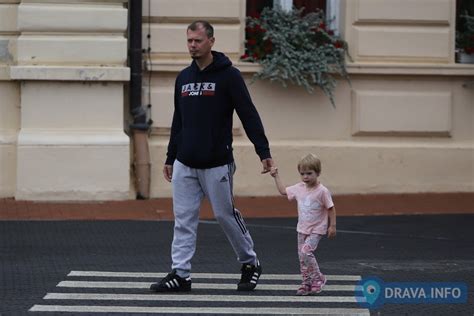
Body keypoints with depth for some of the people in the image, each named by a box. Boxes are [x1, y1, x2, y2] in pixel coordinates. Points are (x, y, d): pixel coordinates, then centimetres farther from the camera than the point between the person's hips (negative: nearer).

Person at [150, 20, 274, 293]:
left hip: (216, 165, -5)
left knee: (226, 214, 3)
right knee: (183, 220, 2)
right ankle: (180, 275, 4)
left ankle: (251, 264, 21)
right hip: (184, 166, 5)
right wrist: (171, 158, 20)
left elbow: (249, 115, -11)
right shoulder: (183, 78, 11)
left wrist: (264, 151, -18)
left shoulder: (228, 75, -8)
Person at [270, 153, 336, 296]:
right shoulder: (299, 188, 2)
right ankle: (306, 283, 16)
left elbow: (331, 208, -9)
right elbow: (283, 191, 17)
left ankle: (318, 278, -6)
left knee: (305, 251, -21)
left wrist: (332, 226, -10)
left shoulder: (322, 191, -15)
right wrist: (276, 176, 14)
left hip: (316, 230, -7)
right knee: (302, 257, 7)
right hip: (302, 229, 7)